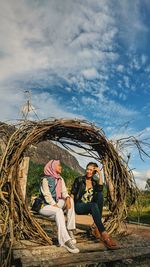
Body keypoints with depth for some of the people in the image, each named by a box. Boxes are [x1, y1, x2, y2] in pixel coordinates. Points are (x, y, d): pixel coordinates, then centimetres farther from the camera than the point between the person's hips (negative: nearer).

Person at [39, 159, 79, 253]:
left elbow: (64, 192, -1)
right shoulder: (45, 179, -12)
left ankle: (70, 230, -18)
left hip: (56, 203, 7)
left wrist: (67, 198, -22)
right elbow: (47, 195, -18)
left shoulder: (60, 179, 8)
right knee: (59, 211, -34)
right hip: (45, 206, -7)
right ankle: (66, 240, -38)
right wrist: (56, 206, -25)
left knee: (70, 200, -16)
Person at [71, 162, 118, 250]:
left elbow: (100, 189, -14)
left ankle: (98, 227, -28)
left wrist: (100, 174, -14)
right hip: (79, 206, -4)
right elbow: (72, 194, -1)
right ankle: (104, 234, -43)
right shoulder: (79, 180, -1)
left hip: (91, 207, 4)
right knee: (93, 205, -36)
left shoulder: (95, 182, 9)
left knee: (100, 194, -27)